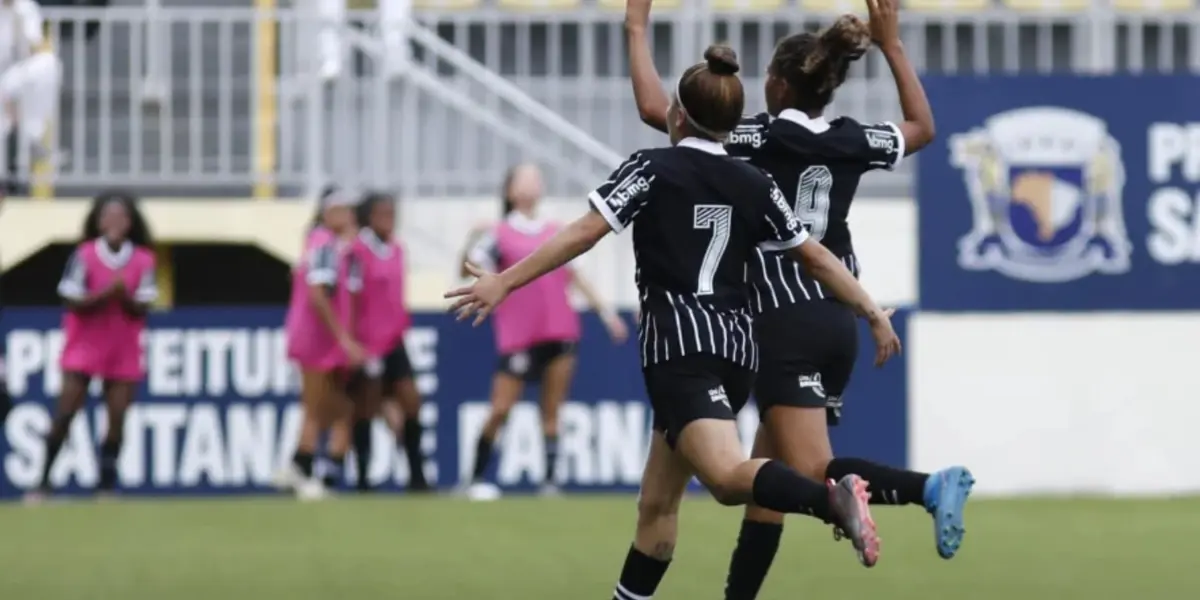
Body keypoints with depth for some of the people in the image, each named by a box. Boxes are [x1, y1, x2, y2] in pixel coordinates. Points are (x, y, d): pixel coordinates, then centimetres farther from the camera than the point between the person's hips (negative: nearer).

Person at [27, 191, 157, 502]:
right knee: (65, 413, -5)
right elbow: (74, 302, -12)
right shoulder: (84, 255, -10)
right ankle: (43, 483, 0)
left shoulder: (143, 260, -5)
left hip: (123, 349, 2)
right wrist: (108, 292, -24)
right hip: (84, 344, -2)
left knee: (117, 417, -1)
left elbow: (141, 309, -4)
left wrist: (125, 296, -24)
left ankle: (107, 486, 7)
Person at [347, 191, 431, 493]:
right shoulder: (358, 251, -13)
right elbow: (352, 300, -13)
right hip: (368, 342, -7)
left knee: (411, 402, 2)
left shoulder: (396, 250, 8)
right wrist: (356, 342, -15)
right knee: (366, 409, -1)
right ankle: (362, 480, 6)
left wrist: (402, 325, 17)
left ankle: (416, 477, 7)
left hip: (394, 340, 7)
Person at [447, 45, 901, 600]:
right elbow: (816, 257, 14)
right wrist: (874, 315, 24)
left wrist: (505, 282, -7)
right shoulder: (753, 185, 12)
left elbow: (583, 234, -9)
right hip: (736, 348, 7)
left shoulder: (653, 169, -2)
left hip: (680, 344, -7)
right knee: (659, 500, 15)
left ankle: (833, 499, -52)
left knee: (728, 477, -26)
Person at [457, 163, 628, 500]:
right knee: (500, 410, -3)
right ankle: (477, 479, 8)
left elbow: (573, 275, 21)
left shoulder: (555, 233, 13)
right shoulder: (500, 235, 1)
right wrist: (472, 247, -26)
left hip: (559, 330, 3)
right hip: (518, 335, -3)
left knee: (552, 410, 1)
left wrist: (604, 311, 19)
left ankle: (550, 480, 0)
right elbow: (472, 270, -7)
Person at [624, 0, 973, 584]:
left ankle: (929, 487, -39)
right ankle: (739, 596, 14)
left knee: (810, 472, -16)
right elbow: (922, 127, 27)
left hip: (787, 327, -7)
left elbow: (654, 108, -11)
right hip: (838, 322, 7)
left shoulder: (760, 139, -9)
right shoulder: (849, 142, 6)